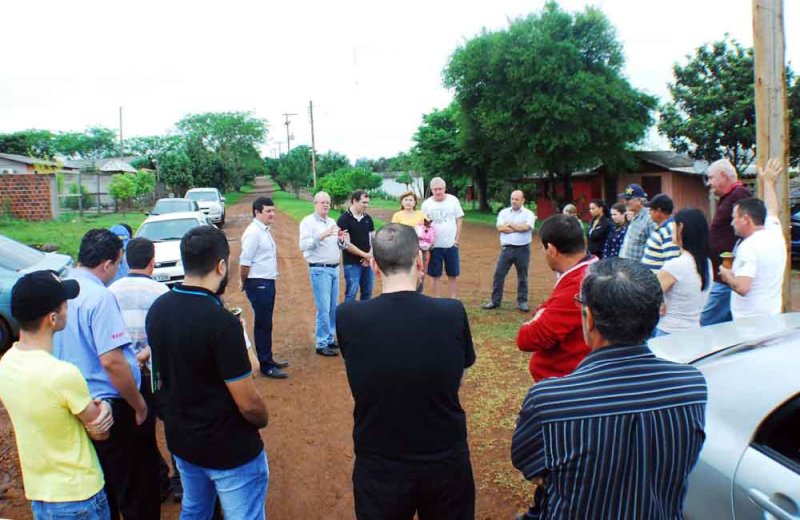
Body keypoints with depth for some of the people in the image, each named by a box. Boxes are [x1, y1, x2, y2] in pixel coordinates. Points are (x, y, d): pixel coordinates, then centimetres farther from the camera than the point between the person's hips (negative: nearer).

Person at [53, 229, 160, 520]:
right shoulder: (100, 297, -22)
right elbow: (110, 361, -27)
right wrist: (140, 405, -14)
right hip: (110, 409, -8)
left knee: (98, 492, 24)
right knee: (137, 494, 10)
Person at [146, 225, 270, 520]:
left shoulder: (157, 309, -6)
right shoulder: (221, 322, -28)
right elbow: (248, 404, -23)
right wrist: (263, 419, -2)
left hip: (180, 439, 7)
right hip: (229, 450, -7)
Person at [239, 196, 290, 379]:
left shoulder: (266, 230, 12)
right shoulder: (253, 233, -18)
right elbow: (245, 261, -18)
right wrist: (244, 282, -6)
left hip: (267, 282, 9)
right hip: (258, 284, -9)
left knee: (266, 323, 18)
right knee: (263, 324, -2)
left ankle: (268, 359, 30)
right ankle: (265, 366, 7)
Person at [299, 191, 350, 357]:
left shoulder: (332, 222, 15)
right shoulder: (308, 222, -6)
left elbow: (340, 247, 17)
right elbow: (303, 245, -19)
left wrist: (341, 239, -4)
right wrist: (322, 236, -27)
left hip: (334, 268, 7)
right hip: (319, 270, -7)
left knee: (333, 307, 12)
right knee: (323, 308, -7)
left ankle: (330, 339, 23)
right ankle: (321, 344, 2)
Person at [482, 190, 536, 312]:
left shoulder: (528, 213, 1)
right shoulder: (504, 212, 7)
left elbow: (525, 227, -17)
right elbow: (500, 228, -8)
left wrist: (509, 224, -6)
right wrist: (518, 228, -9)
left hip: (523, 249, -2)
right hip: (507, 248, 2)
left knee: (522, 276, 8)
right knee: (499, 274, 1)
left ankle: (522, 301, 19)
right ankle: (495, 300, 10)